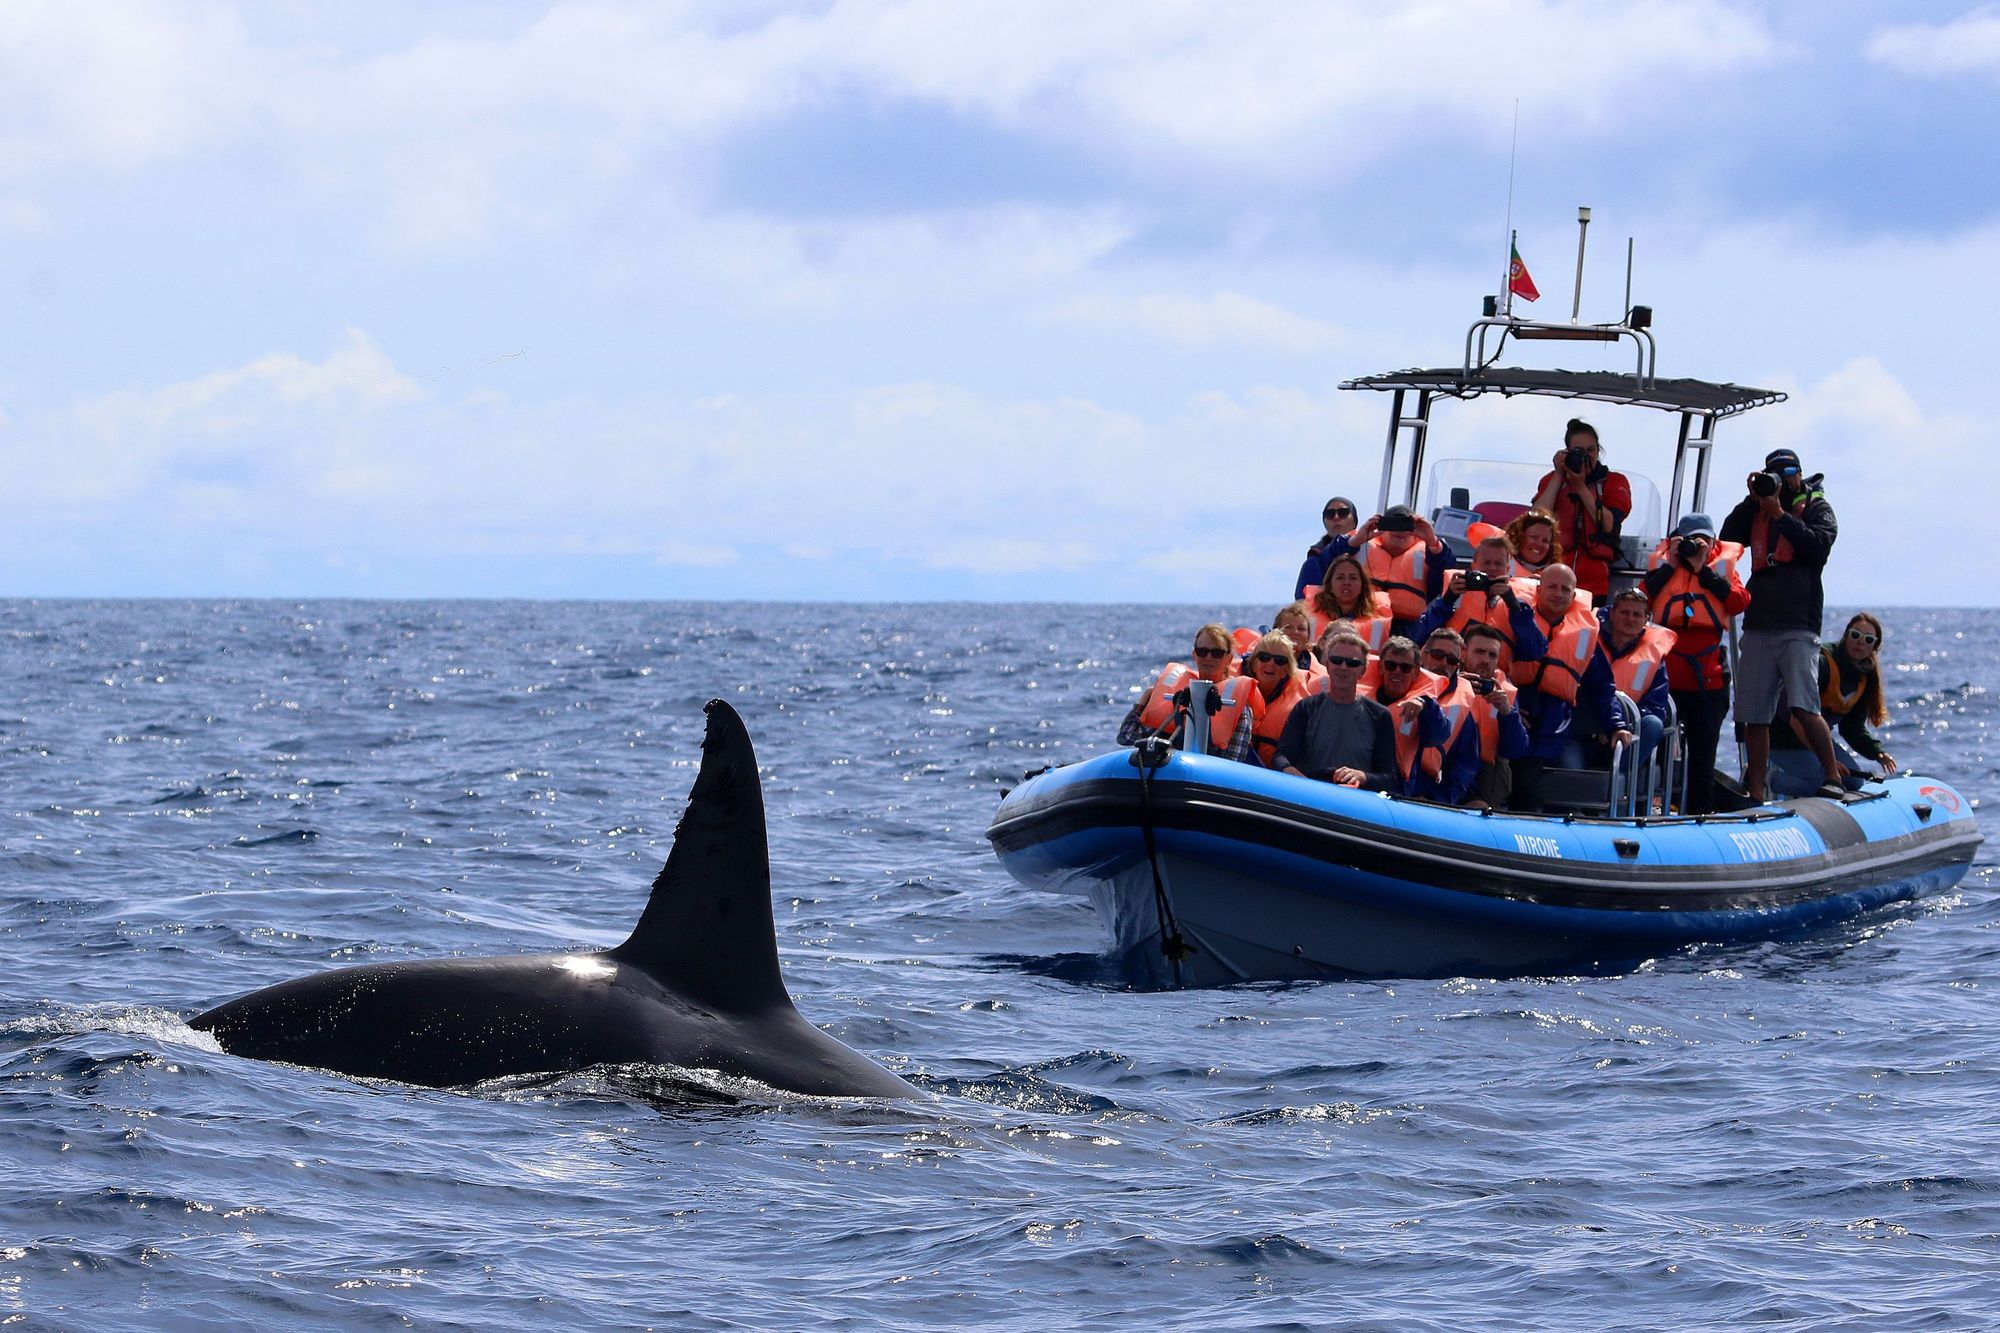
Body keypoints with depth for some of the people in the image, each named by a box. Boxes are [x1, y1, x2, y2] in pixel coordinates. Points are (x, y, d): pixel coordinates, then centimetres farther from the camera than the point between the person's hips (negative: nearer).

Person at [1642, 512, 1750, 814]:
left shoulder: (1722, 567, 7)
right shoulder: (1663, 565, 7)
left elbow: (1739, 602, -11)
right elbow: (1640, 601, -9)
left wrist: (1704, 570, -10)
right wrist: (1670, 565, -8)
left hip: (1709, 678, 1)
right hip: (1665, 674, -1)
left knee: (1703, 749, 8)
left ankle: (1700, 812, 14)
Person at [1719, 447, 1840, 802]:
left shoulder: (1816, 508, 8)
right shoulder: (1756, 511, 20)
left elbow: (1819, 546, -10)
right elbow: (1729, 539, 5)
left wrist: (1780, 514, -9)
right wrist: (1752, 499, 0)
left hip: (1798, 626, -5)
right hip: (1758, 625, 5)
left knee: (1804, 708, -19)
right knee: (1754, 716, 3)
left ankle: (1833, 776, -9)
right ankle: (1755, 795, 8)